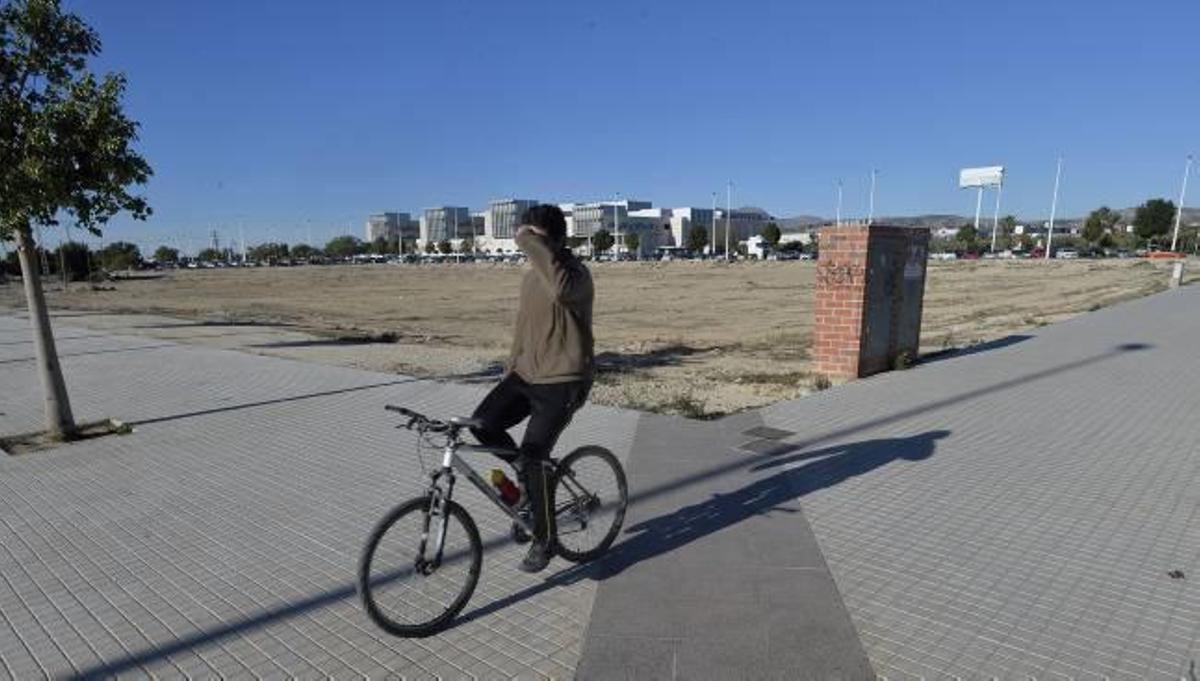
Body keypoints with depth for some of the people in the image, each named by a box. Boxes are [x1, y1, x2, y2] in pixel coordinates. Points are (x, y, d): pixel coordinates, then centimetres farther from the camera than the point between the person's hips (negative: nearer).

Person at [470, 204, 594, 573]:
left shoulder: (576, 273, -15)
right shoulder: (530, 277, 11)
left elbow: (562, 289, -42)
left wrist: (533, 244, -34)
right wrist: (511, 367, 24)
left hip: (563, 381, -7)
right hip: (527, 374, 8)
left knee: (533, 455, -15)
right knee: (483, 423, -12)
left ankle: (544, 540, 7)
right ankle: (529, 474, 16)